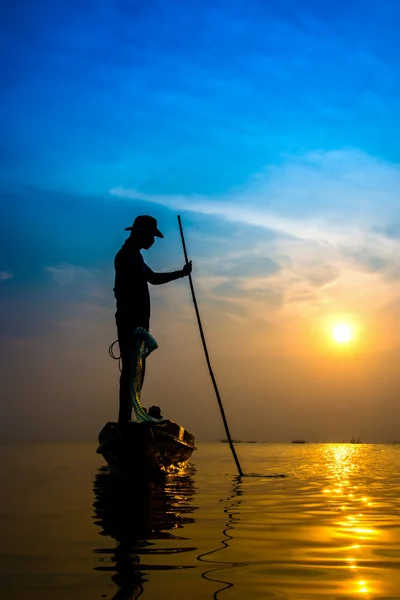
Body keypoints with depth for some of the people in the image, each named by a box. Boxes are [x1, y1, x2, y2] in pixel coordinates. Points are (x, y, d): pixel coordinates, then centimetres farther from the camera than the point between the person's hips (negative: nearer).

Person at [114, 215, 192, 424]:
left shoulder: (133, 256, 21)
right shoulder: (126, 256, -11)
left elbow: (153, 278, 35)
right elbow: (122, 291, -21)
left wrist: (180, 273, 30)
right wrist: (132, 324, -26)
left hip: (137, 323, 10)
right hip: (131, 323, -10)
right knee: (132, 370, -12)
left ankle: (125, 420, 9)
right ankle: (124, 421, -13)